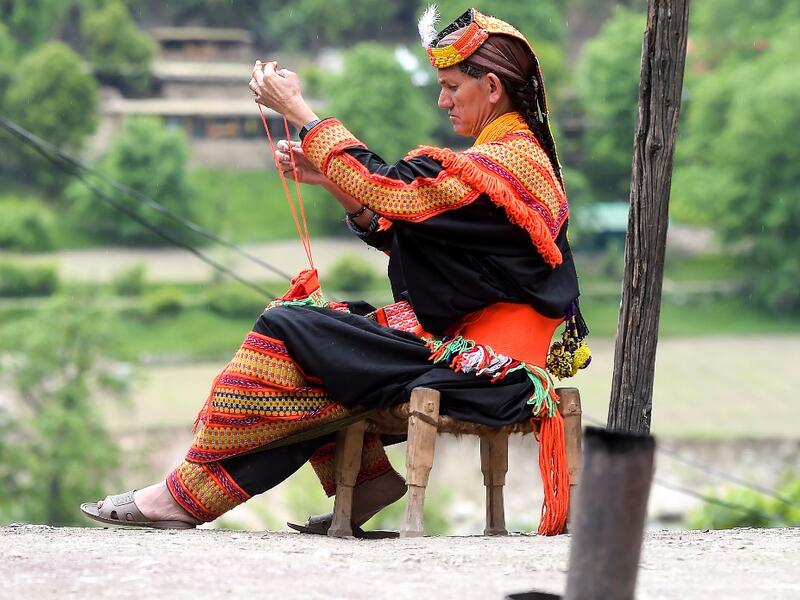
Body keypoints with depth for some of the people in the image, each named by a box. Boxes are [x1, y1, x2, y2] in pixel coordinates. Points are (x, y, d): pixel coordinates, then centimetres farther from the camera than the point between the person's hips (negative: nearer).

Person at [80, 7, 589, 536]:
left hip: (478, 360, -10)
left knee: (287, 334, -13)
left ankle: (191, 495, -8)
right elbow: (403, 233, 18)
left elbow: (391, 190, -21)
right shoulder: (515, 155, 18)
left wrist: (299, 112, -13)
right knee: (303, 312, 9)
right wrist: (331, 181, 6)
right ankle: (365, 478, 3)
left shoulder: (510, 160, -15)